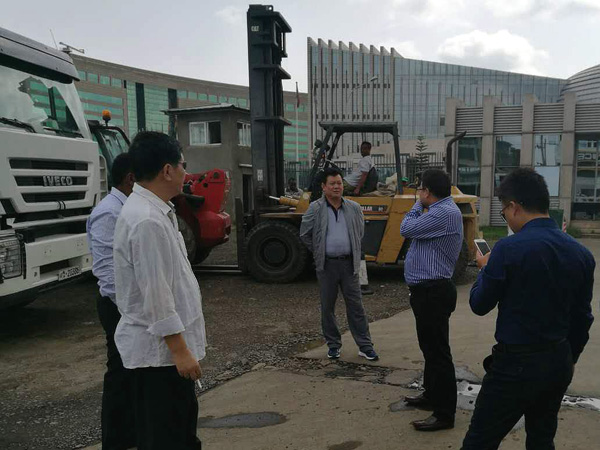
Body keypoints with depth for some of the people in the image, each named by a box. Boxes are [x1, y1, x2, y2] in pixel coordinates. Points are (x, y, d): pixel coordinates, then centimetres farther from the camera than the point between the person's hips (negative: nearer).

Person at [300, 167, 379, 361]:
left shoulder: (354, 208, 4)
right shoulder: (315, 209, -4)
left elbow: (360, 232, 18)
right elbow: (305, 234, 6)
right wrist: (319, 253, 7)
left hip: (349, 263, 1)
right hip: (327, 265, -1)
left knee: (356, 306, 4)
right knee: (327, 307, 9)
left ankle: (365, 346, 13)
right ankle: (333, 345, 24)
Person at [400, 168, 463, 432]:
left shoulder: (445, 213, -20)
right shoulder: (441, 210, 13)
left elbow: (406, 229, -19)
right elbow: (415, 232, 18)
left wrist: (418, 204, -3)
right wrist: (422, 205, 9)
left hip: (433, 292, -11)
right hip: (428, 290, 11)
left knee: (437, 351, -3)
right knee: (429, 347, 22)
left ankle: (444, 414, 6)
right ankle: (432, 395, 37)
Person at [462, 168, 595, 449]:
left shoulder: (509, 249, -19)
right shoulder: (581, 253, 1)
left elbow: (479, 305, -8)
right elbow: (582, 316, 10)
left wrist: (486, 269, 9)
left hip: (516, 365, -7)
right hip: (559, 364, 7)